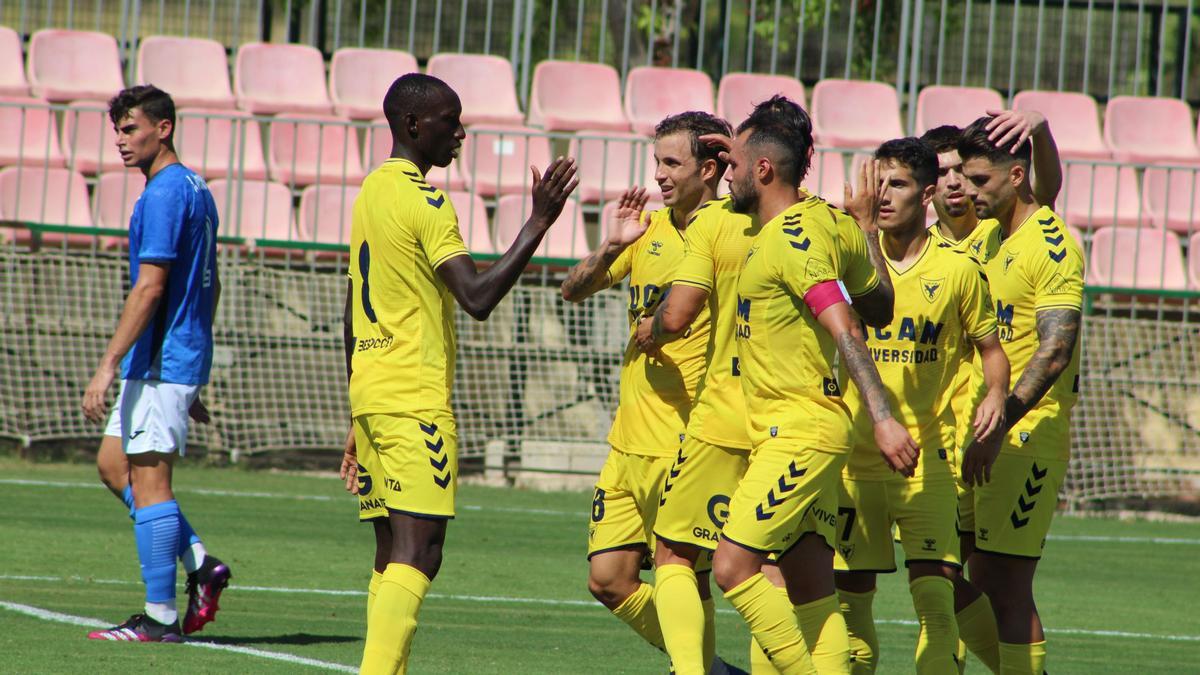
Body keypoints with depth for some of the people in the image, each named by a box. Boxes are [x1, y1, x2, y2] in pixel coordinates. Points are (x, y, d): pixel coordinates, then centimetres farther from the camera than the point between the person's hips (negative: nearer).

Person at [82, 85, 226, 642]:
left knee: (147, 479, -6)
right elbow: (210, 286, 21)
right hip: (184, 357, 10)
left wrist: (108, 365, -21)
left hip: (161, 360, -10)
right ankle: (199, 564, 11)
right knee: (114, 465, 15)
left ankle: (160, 618, -5)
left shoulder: (165, 194, -15)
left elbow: (150, 287, -21)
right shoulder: (196, 190, 16)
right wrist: (195, 379, 25)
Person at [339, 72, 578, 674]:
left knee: (392, 553, 10)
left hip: (371, 395, 9)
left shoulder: (370, 193, 17)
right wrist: (537, 225, -20)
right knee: (417, 553, -12)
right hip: (415, 400, -9)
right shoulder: (425, 204, -11)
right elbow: (478, 297, -21)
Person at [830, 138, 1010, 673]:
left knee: (935, 597, -12)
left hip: (928, 460, -2)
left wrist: (996, 395, -9)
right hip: (856, 459, 2)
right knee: (848, 599, 7)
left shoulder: (958, 270, -1)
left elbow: (991, 347, 8)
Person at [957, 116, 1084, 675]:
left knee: (1005, 581, -10)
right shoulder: (990, 238, 15)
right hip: (989, 438, 9)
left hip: (1029, 434, -9)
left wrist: (999, 425, -27)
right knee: (982, 578, 10)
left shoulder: (1052, 245, -12)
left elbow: (1054, 350, -21)